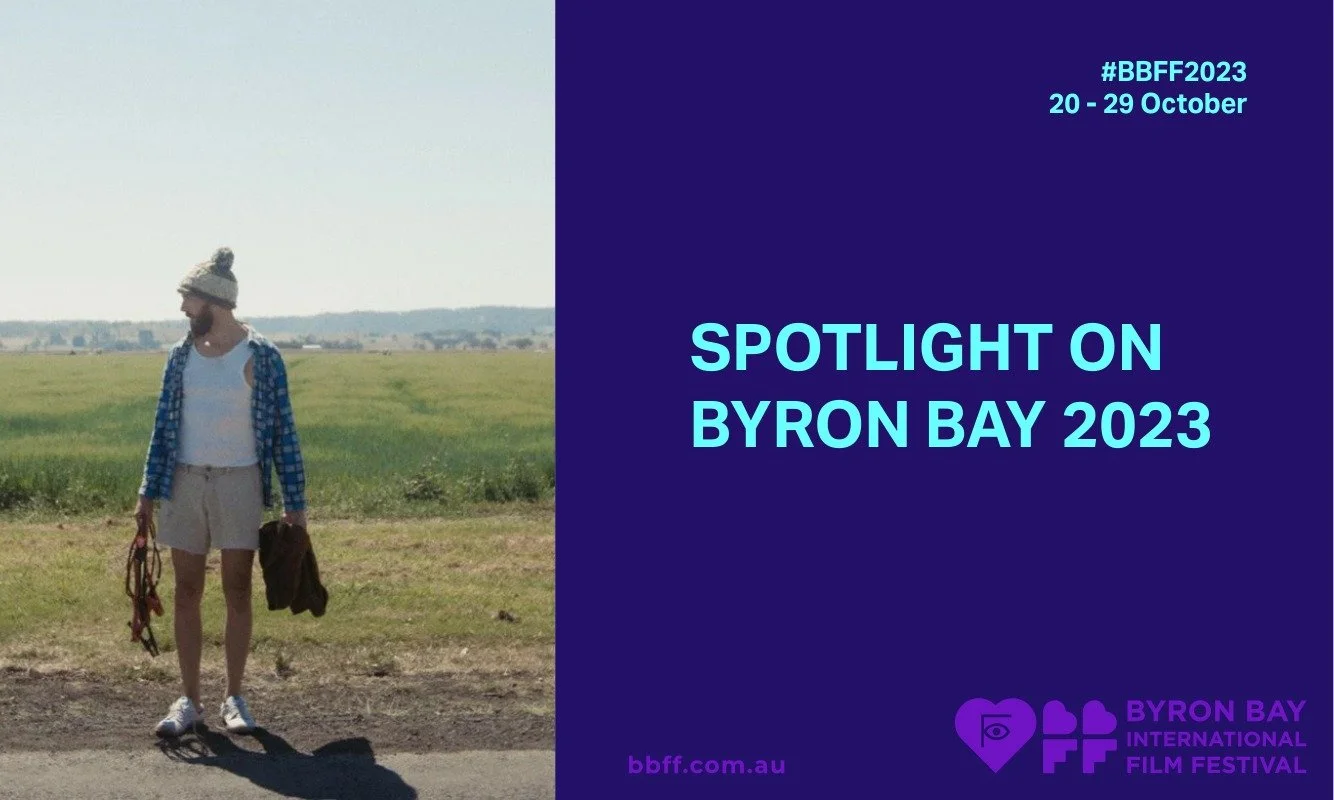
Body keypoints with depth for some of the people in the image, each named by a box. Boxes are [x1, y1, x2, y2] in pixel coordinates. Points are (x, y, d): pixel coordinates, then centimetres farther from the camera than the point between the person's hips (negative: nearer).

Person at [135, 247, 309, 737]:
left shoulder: (260, 357, -6)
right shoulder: (181, 355, 6)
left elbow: (283, 429, -4)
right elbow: (164, 425, 10)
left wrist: (294, 502, -6)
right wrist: (149, 492, 5)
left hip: (239, 481, -3)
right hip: (186, 480, 3)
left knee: (238, 590, 1)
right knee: (187, 591, 5)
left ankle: (234, 697, 12)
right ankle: (189, 700, 12)